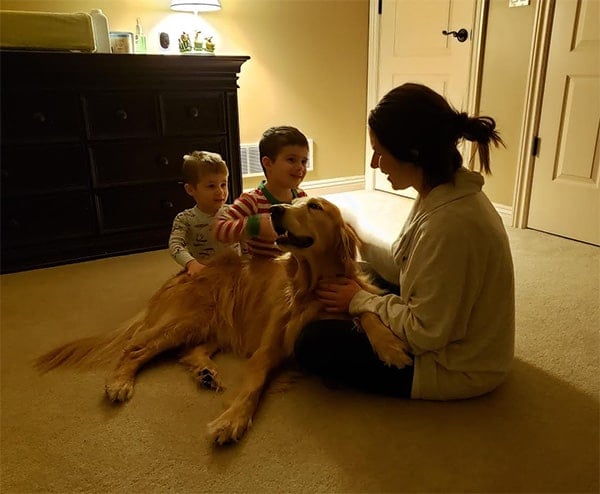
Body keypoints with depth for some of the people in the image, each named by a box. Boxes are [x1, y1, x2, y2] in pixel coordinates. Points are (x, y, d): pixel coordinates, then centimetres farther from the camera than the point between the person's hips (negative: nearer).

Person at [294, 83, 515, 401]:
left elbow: (424, 334, -26)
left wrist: (360, 301, -14)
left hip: (455, 369, -9)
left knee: (313, 344, -11)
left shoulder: (449, 224, -34)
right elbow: (405, 268, 3)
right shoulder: (446, 192, -5)